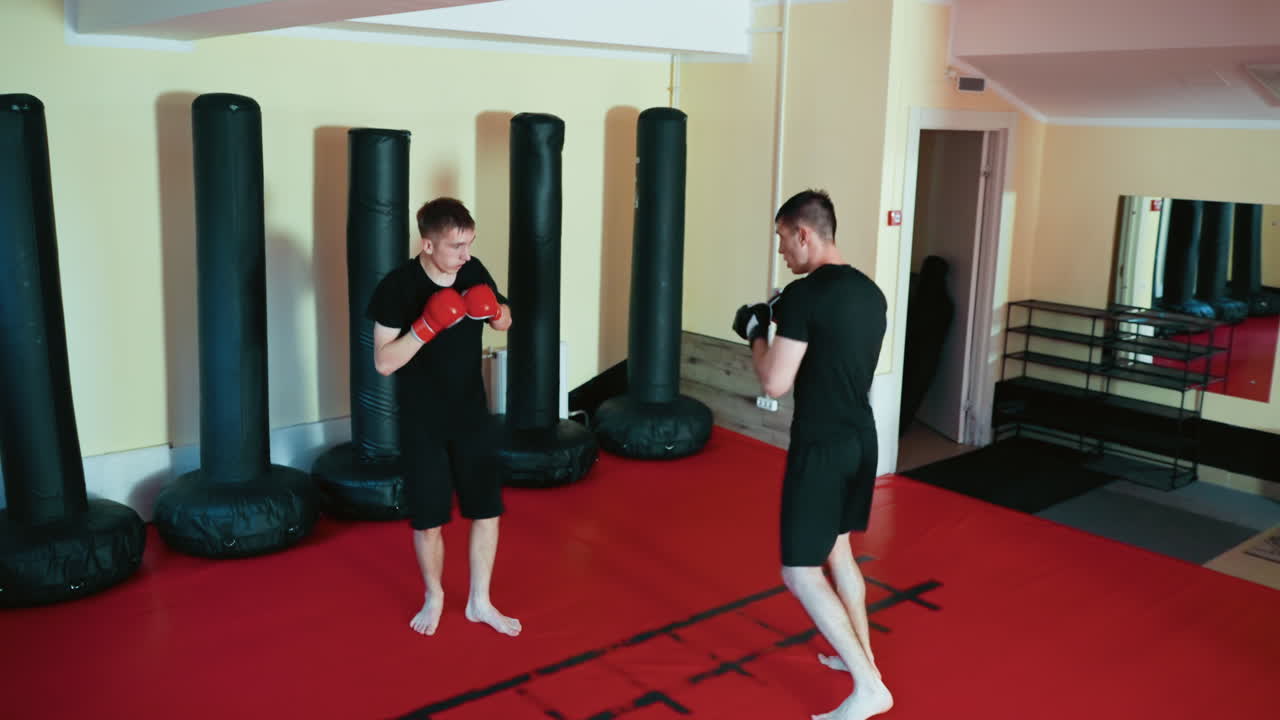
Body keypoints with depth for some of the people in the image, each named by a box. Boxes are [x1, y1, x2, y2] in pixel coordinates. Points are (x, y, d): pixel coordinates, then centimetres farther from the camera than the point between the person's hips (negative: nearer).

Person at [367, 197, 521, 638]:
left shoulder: (473, 271, -4)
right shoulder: (398, 287, -18)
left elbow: (505, 323, 11)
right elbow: (384, 362, -19)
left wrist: (494, 310, -13)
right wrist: (428, 325, -30)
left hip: (471, 412, 4)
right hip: (422, 420, -4)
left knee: (487, 509, 8)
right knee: (428, 518, 7)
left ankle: (479, 602, 26)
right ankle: (434, 597, 32)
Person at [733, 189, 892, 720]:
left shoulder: (805, 293, -18)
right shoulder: (870, 292, 7)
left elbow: (775, 383, -18)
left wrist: (757, 333, -1)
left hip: (821, 446, -9)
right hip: (861, 439, 9)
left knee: (800, 572, 1)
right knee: (837, 550, 25)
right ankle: (861, 656, 37)